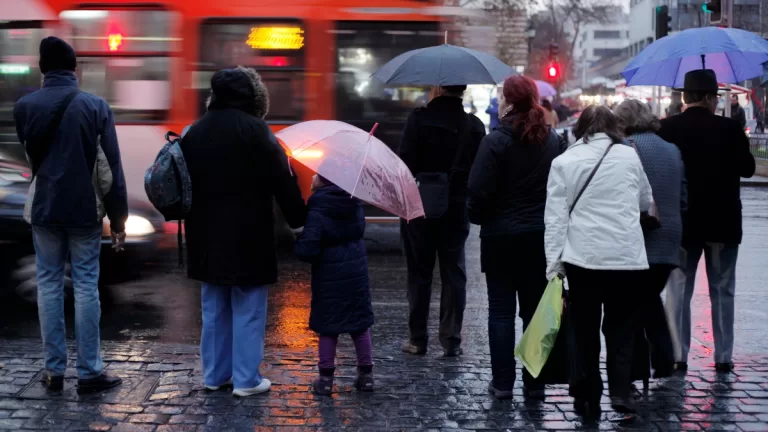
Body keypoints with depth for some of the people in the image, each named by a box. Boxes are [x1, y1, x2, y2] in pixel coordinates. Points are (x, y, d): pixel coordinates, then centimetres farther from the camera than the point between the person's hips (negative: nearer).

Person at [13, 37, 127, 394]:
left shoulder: (24, 107, -2)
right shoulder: (95, 106, -7)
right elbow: (110, 167, -6)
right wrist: (118, 218, 0)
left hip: (44, 209, 2)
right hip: (84, 210, -1)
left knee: (48, 285, 8)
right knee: (86, 287, 2)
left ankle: (54, 370, 10)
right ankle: (89, 371, 5)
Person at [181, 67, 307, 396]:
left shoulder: (195, 131, 8)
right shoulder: (254, 129, -12)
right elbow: (281, 180, -12)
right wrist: (298, 219, -2)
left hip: (206, 235, 6)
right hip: (247, 235, -6)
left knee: (214, 307, 16)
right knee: (248, 309, 2)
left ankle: (215, 374, 22)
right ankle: (246, 379, 6)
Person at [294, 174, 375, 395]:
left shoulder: (317, 211, -18)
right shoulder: (355, 205, 1)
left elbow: (306, 250, -23)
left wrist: (299, 244, -4)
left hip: (329, 276, -5)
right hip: (357, 272, 5)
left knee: (327, 325, 6)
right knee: (360, 321, 14)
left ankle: (326, 377, 9)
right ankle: (366, 373, 19)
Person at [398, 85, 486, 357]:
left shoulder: (419, 119, -12)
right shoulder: (475, 126, -1)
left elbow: (406, 161, -14)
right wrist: (467, 197, 13)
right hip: (457, 210, 2)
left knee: (419, 273, 8)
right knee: (453, 273, 10)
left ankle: (418, 339, 12)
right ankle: (451, 340, 11)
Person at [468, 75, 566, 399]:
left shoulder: (497, 140, -14)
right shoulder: (553, 141, 2)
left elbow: (479, 190, -17)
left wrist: (477, 216, 2)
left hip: (501, 236, -4)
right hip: (541, 236, 4)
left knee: (501, 310, 4)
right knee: (535, 309, 10)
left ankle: (503, 382, 8)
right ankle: (535, 382, 14)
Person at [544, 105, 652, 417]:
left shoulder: (563, 162, 1)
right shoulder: (629, 155, 6)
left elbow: (555, 216, -4)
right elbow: (646, 202, 20)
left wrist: (553, 262, -2)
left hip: (583, 256, -1)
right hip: (628, 256, 1)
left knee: (585, 329, 9)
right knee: (621, 327, 11)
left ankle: (588, 399, 14)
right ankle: (620, 392, -2)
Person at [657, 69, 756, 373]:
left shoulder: (667, 128, -7)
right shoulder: (729, 128, -10)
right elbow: (747, 168, -4)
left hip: (682, 221, 1)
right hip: (723, 221, -1)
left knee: (678, 290, 8)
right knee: (722, 291, 10)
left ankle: (678, 355, 8)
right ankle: (723, 356, 13)